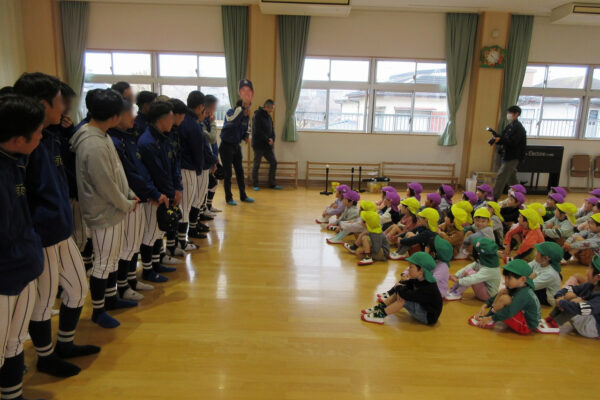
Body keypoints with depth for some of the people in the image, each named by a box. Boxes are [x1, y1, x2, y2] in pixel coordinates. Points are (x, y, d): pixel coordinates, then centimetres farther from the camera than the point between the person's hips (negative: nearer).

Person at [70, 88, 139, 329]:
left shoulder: (101, 136, 5)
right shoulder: (94, 146, -26)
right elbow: (106, 186, -23)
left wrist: (130, 194, 6)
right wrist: (128, 205, -9)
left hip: (114, 210, 10)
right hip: (104, 214, -10)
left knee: (113, 257, 22)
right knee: (103, 263, 5)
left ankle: (112, 298, 39)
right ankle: (97, 310, 22)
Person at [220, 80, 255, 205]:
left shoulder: (245, 116, 4)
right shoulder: (231, 112, -17)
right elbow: (233, 120, -41)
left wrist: (246, 136, -1)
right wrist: (243, 107, -48)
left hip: (236, 146, 7)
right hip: (226, 146, -7)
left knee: (240, 171, 12)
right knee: (228, 173, 0)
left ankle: (243, 196, 23)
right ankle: (228, 198, 11)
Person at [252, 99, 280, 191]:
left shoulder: (268, 116, 12)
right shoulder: (257, 115, -12)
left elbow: (272, 130, 14)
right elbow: (257, 131, -18)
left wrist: (272, 139, -5)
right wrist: (267, 139, -14)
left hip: (268, 145, 7)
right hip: (258, 145, -7)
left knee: (273, 162, 5)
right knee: (256, 165, 1)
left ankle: (272, 184, 14)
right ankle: (255, 185, 12)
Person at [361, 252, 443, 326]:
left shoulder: (429, 289, -31)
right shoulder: (417, 280, -3)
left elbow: (407, 295, -38)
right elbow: (402, 283, 6)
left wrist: (398, 287, -18)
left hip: (429, 317, -9)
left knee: (403, 299, -28)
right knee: (399, 293, -1)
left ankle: (380, 316, -22)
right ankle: (379, 308, -4)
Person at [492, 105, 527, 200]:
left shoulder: (518, 127, -14)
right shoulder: (510, 126, 14)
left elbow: (513, 142, -23)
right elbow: (505, 140, 13)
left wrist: (499, 140, -32)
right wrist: (496, 140, -7)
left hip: (513, 157, -10)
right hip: (508, 156, 10)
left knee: (501, 176, -11)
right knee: (511, 177, 18)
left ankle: (494, 197, -11)